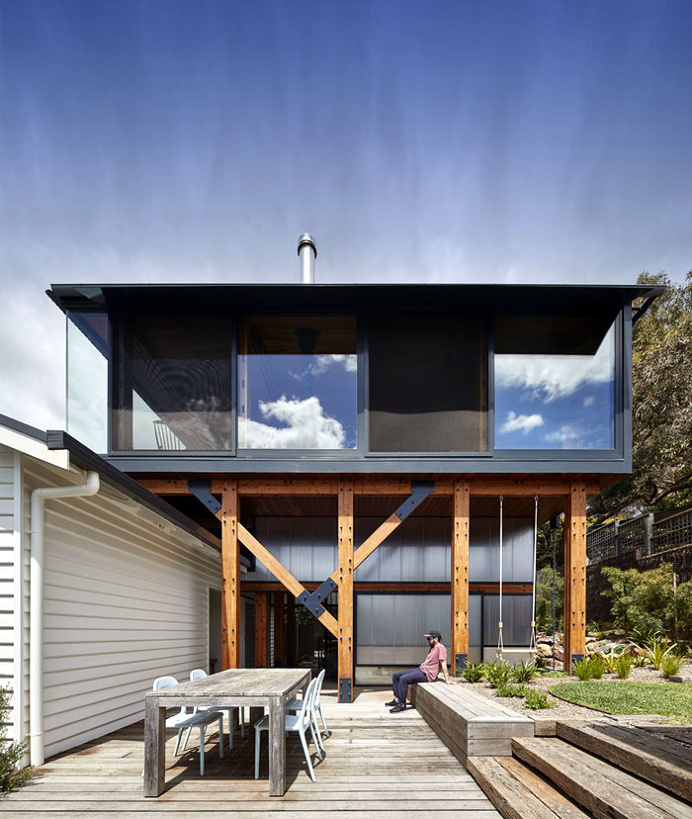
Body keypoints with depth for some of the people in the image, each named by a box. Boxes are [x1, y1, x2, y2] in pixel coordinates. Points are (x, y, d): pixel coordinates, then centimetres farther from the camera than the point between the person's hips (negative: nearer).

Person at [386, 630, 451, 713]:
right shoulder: (432, 648, 22)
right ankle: (397, 699, 0)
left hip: (426, 674, -11)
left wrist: (447, 679, -21)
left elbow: (443, 663, -16)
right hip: (420, 669, 11)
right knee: (395, 676, 3)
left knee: (403, 679, -28)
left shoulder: (440, 648, -9)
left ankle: (402, 704, -19)